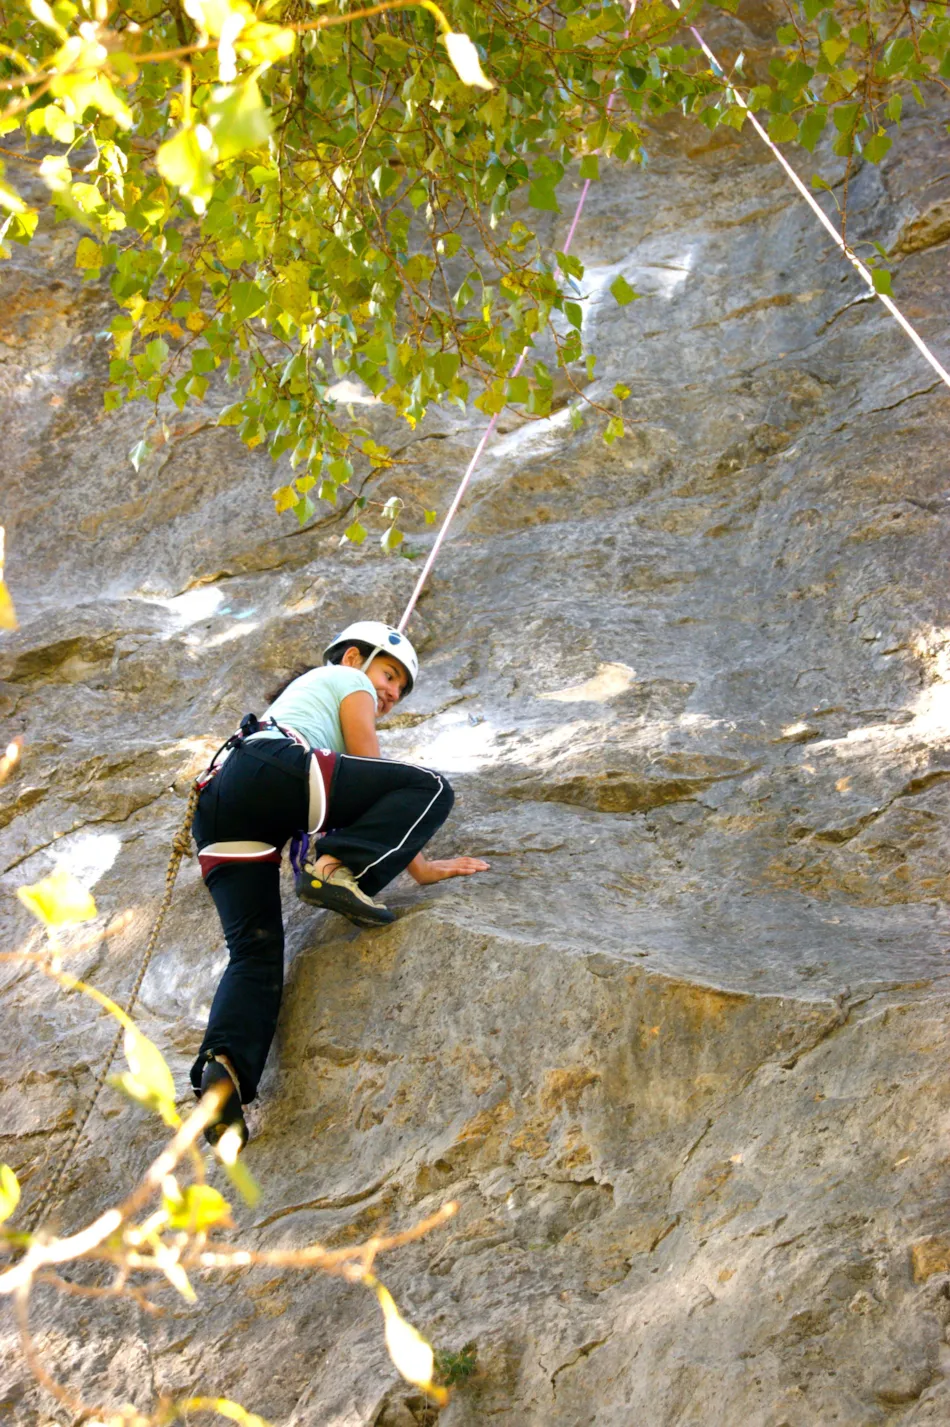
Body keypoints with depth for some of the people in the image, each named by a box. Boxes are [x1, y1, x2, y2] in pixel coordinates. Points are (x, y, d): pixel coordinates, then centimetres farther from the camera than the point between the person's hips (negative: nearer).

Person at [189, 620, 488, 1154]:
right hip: (269, 769, -8)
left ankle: (224, 1064, -25)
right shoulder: (348, 680, 23)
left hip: (216, 808, 8)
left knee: (256, 952, 0)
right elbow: (376, 776, 14)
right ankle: (336, 867, -22)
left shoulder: (296, 694, 45)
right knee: (431, 787, -5)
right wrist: (420, 866, 17)